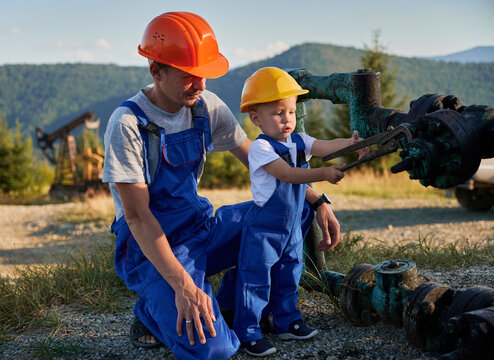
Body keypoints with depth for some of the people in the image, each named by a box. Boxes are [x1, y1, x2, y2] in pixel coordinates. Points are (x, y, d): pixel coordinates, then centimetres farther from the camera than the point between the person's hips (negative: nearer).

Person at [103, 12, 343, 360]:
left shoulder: (207, 107, -2)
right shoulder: (128, 124, -21)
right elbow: (137, 216, -23)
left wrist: (317, 201, -7)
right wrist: (182, 285, -31)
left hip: (201, 227, 7)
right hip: (153, 246, -7)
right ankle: (152, 312, 7)